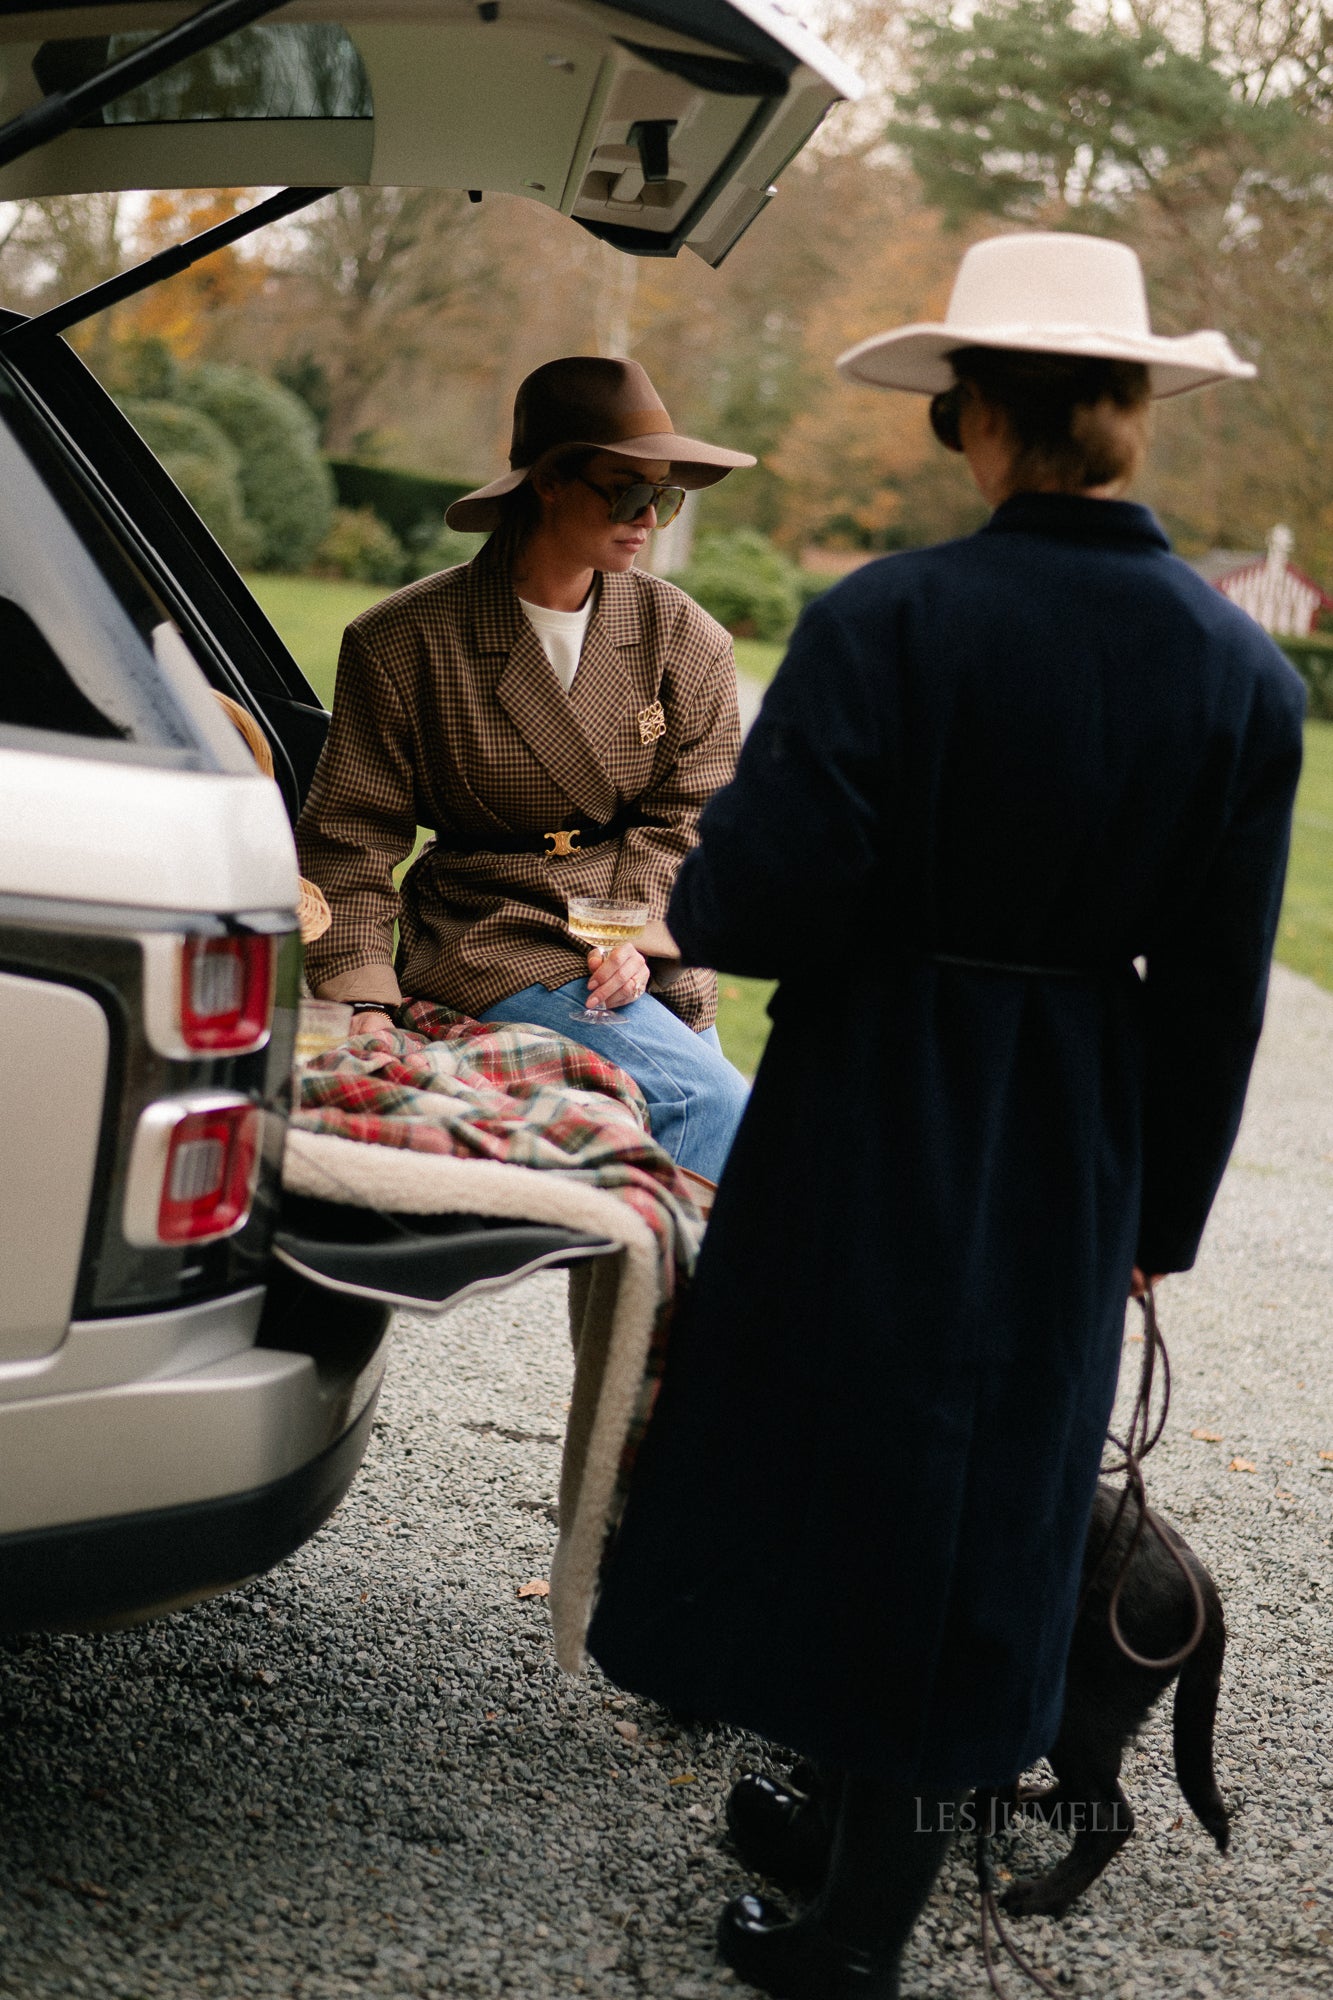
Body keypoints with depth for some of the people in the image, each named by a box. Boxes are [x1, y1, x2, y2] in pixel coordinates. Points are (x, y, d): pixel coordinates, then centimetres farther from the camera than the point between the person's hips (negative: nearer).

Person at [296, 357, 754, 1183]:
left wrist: (638, 934, -15)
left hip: (654, 965, 5)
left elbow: (690, 815, 3)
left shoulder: (685, 639, 5)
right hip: (492, 943, -5)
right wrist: (364, 999, -14)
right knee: (716, 1105, -22)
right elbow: (349, 837, -3)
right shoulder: (404, 642, -5)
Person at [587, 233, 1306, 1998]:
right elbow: (1213, 993, 1)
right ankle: (870, 1855, 33)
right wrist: (1158, 1218, 12)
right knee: (988, 1505, 17)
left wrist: (690, 892, 5)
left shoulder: (889, 623, -17)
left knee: (837, 1468, 12)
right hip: (1070, 1170, 4)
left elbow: (758, 908, -19)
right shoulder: (1244, 674, -4)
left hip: (874, 1143, -3)